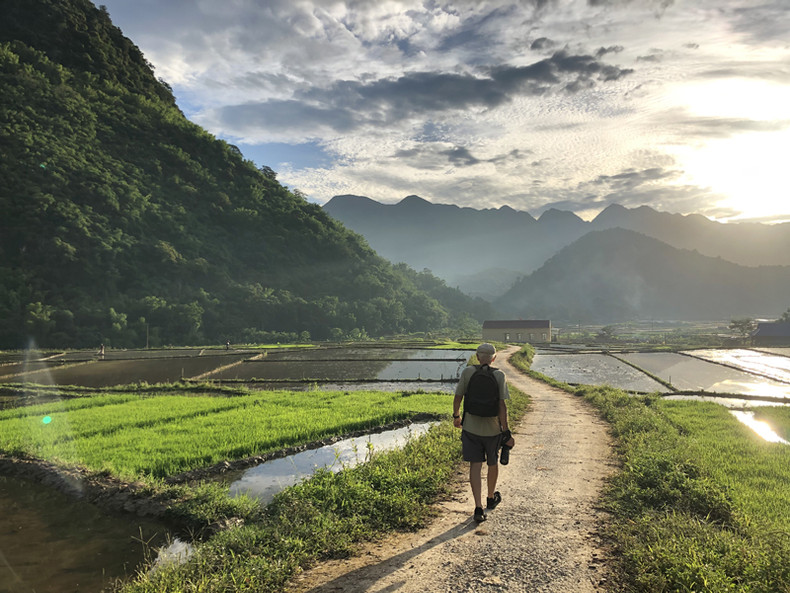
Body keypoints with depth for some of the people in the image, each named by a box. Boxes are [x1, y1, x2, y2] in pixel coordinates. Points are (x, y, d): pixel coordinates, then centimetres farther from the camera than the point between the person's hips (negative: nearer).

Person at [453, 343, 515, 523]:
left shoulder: (468, 372, -7)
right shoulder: (499, 376, -9)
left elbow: (457, 397, -3)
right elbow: (502, 405, -14)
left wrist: (456, 416, 15)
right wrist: (506, 432, -10)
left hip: (471, 427, 0)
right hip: (492, 428, 0)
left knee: (475, 465, 2)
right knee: (492, 463, 20)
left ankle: (478, 507, -7)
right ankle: (491, 498, 40)